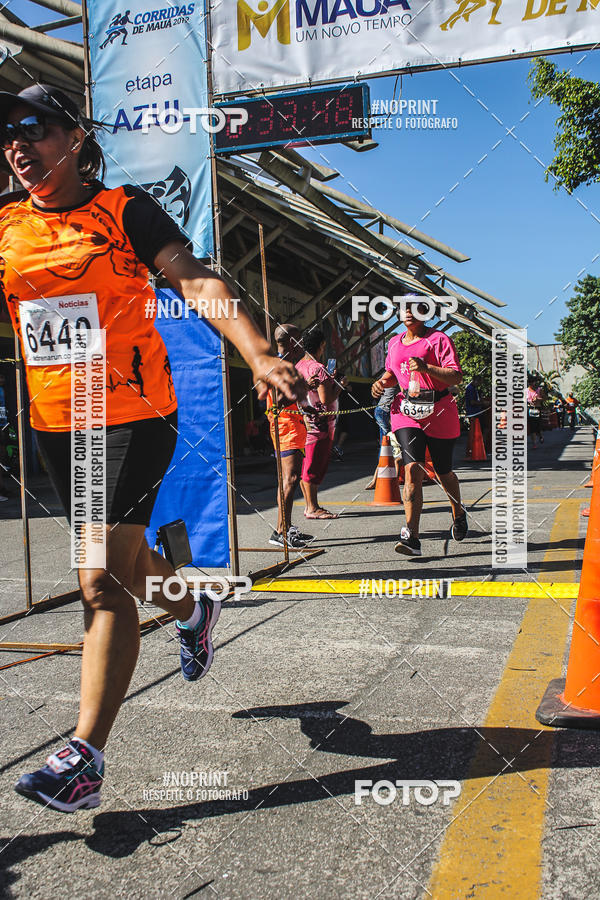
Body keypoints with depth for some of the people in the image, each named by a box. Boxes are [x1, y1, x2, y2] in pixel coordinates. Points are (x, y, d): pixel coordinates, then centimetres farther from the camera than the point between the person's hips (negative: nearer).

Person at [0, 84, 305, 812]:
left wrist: (258, 355, -29)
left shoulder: (125, 211, -4)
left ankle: (85, 758, -5)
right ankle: (193, 611, 51)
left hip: (132, 417, -6)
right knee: (125, 560, 21)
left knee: (102, 581, -11)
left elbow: (197, 284, -15)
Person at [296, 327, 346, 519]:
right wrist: (340, 385, -6)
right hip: (319, 424, -9)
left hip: (306, 422, 9)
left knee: (307, 467, 13)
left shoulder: (299, 365, 13)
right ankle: (313, 508, 2)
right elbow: (326, 399, -21)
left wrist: (329, 381, 23)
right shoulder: (318, 368, -16)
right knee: (314, 467, -4)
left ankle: (310, 505, 20)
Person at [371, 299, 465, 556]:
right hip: (406, 410, 3)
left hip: (439, 412, -3)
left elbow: (456, 377, -13)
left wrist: (427, 368, -27)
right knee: (412, 468, -16)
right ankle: (411, 537, -20)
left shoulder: (438, 339, -5)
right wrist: (381, 382, 5)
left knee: (443, 472, 12)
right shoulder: (395, 342, 12)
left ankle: (458, 514, 43)